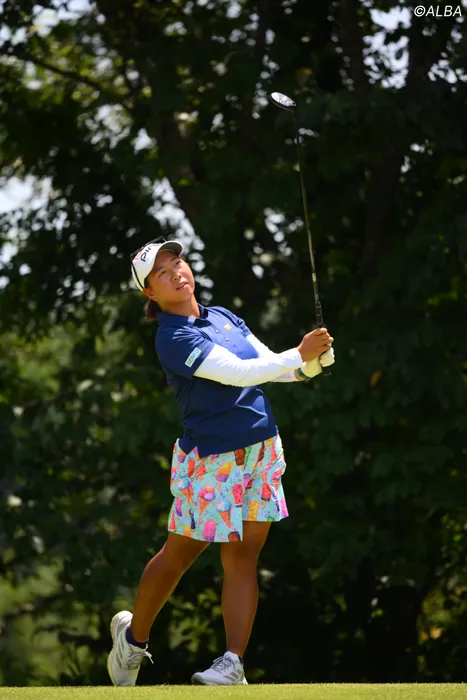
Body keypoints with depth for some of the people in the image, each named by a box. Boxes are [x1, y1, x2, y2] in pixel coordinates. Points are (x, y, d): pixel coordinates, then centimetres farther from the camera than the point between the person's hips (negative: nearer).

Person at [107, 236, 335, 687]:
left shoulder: (223, 317, 11)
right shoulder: (173, 338, -14)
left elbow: (271, 367, 13)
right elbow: (238, 372, -22)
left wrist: (312, 363, -7)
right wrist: (299, 355, -21)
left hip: (261, 449, 6)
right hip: (210, 459, -6)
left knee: (242, 558, 0)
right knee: (180, 554, 6)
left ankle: (233, 664, -2)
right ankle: (133, 637, 28)